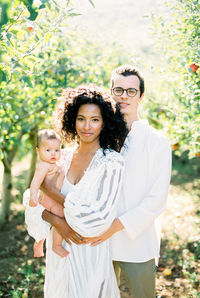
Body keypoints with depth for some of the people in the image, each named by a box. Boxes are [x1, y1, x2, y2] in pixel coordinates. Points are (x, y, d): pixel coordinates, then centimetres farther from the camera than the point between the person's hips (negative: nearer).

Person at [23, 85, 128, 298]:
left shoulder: (112, 162, -14)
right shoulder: (62, 157, 0)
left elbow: (100, 219, -20)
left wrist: (53, 192, -16)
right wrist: (57, 222, -19)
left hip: (90, 252, -4)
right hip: (59, 249, 5)